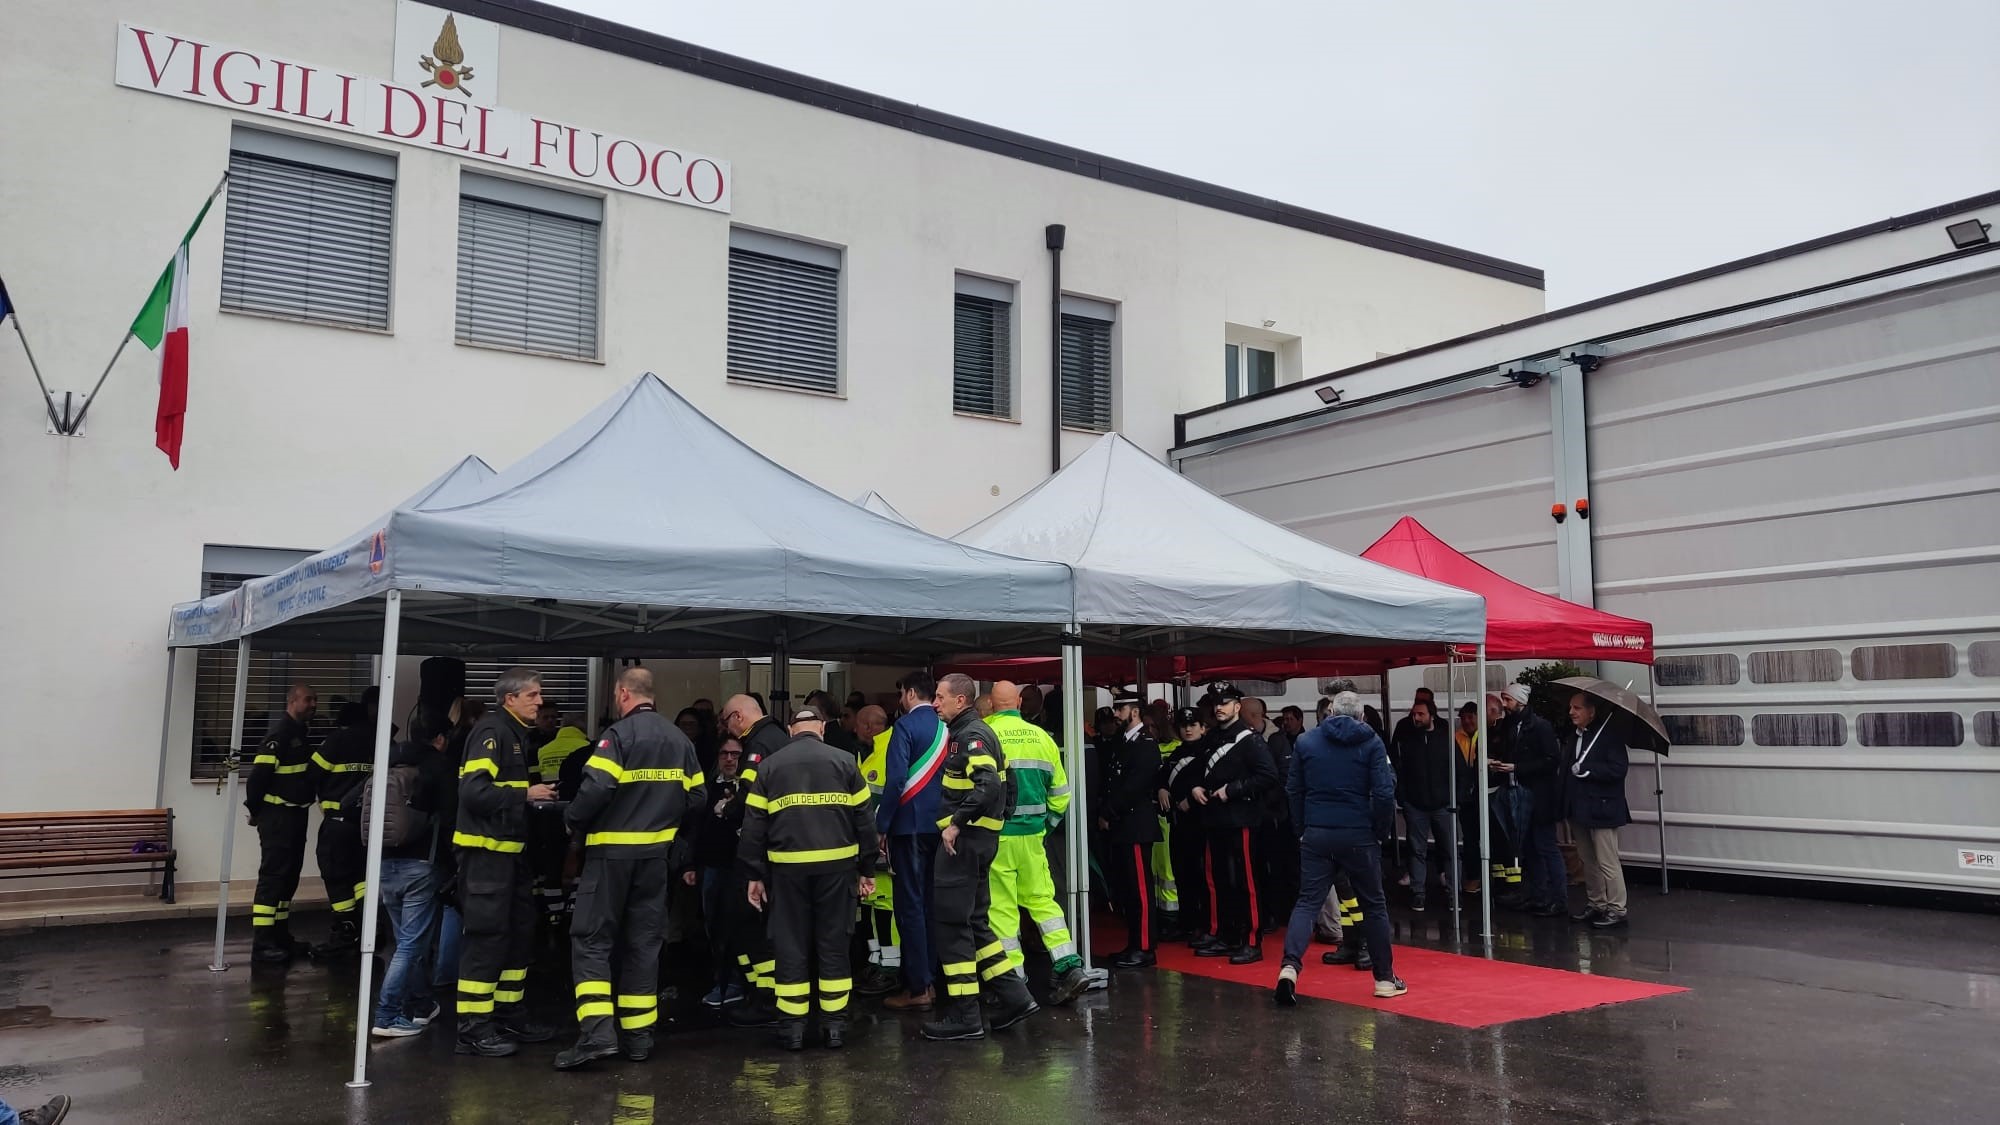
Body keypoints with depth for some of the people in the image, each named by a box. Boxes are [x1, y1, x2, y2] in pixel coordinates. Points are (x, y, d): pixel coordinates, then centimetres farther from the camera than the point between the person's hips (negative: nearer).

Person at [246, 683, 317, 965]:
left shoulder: (302, 733, 14)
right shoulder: (280, 732, -16)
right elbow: (259, 773, -20)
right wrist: (255, 810, -12)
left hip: (295, 815, 10)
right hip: (277, 816, -10)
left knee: (289, 877, 15)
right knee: (272, 877, -8)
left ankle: (280, 936, 23)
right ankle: (262, 944, -6)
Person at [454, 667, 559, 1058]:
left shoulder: (517, 733, 16)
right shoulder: (491, 731, -15)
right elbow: (474, 790, -26)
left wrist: (537, 795, 8)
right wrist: (526, 795, -19)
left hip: (509, 849, 10)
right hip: (486, 850, -10)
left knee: (519, 933, 15)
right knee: (487, 937, -7)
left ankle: (510, 1017, 25)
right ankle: (473, 1029, 0)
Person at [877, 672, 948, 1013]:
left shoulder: (906, 726, -10)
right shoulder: (945, 727, 9)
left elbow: (896, 779, -18)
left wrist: (881, 824, -13)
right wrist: (947, 817, 18)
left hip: (910, 825, -7)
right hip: (940, 826, 7)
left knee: (910, 905, -2)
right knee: (931, 902, 14)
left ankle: (917, 989, 0)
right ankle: (932, 981, 21)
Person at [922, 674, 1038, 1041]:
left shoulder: (972, 735, -15)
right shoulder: (965, 732, 16)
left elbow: (988, 786, -29)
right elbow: (995, 783, 20)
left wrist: (956, 823, -24)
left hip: (965, 839, -10)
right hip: (972, 837, 10)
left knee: (951, 924, -4)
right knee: (974, 921, 15)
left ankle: (964, 1016, 2)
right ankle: (1014, 996, 17)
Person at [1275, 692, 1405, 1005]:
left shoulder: (1305, 741, 4)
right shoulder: (1371, 743, -2)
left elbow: (1293, 790, 5)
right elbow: (1384, 794, -9)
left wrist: (1303, 828, 12)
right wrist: (1377, 827, 4)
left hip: (1316, 835, 2)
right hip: (1358, 835, -1)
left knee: (1308, 901, 3)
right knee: (1374, 905, 11)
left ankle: (1290, 965, -17)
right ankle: (1385, 979, 19)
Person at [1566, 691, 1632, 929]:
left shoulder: (1609, 735, -11)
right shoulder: (1574, 737, 12)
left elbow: (1619, 768, -20)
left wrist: (1587, 770, -20)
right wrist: (1568, 806, 10)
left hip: (1601, 809, -8)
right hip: (1579, 810, 8)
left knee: (1607, 862, -3)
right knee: (1588, 861, 15)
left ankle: (1616, 909, 4)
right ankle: (1595, 904, 25)